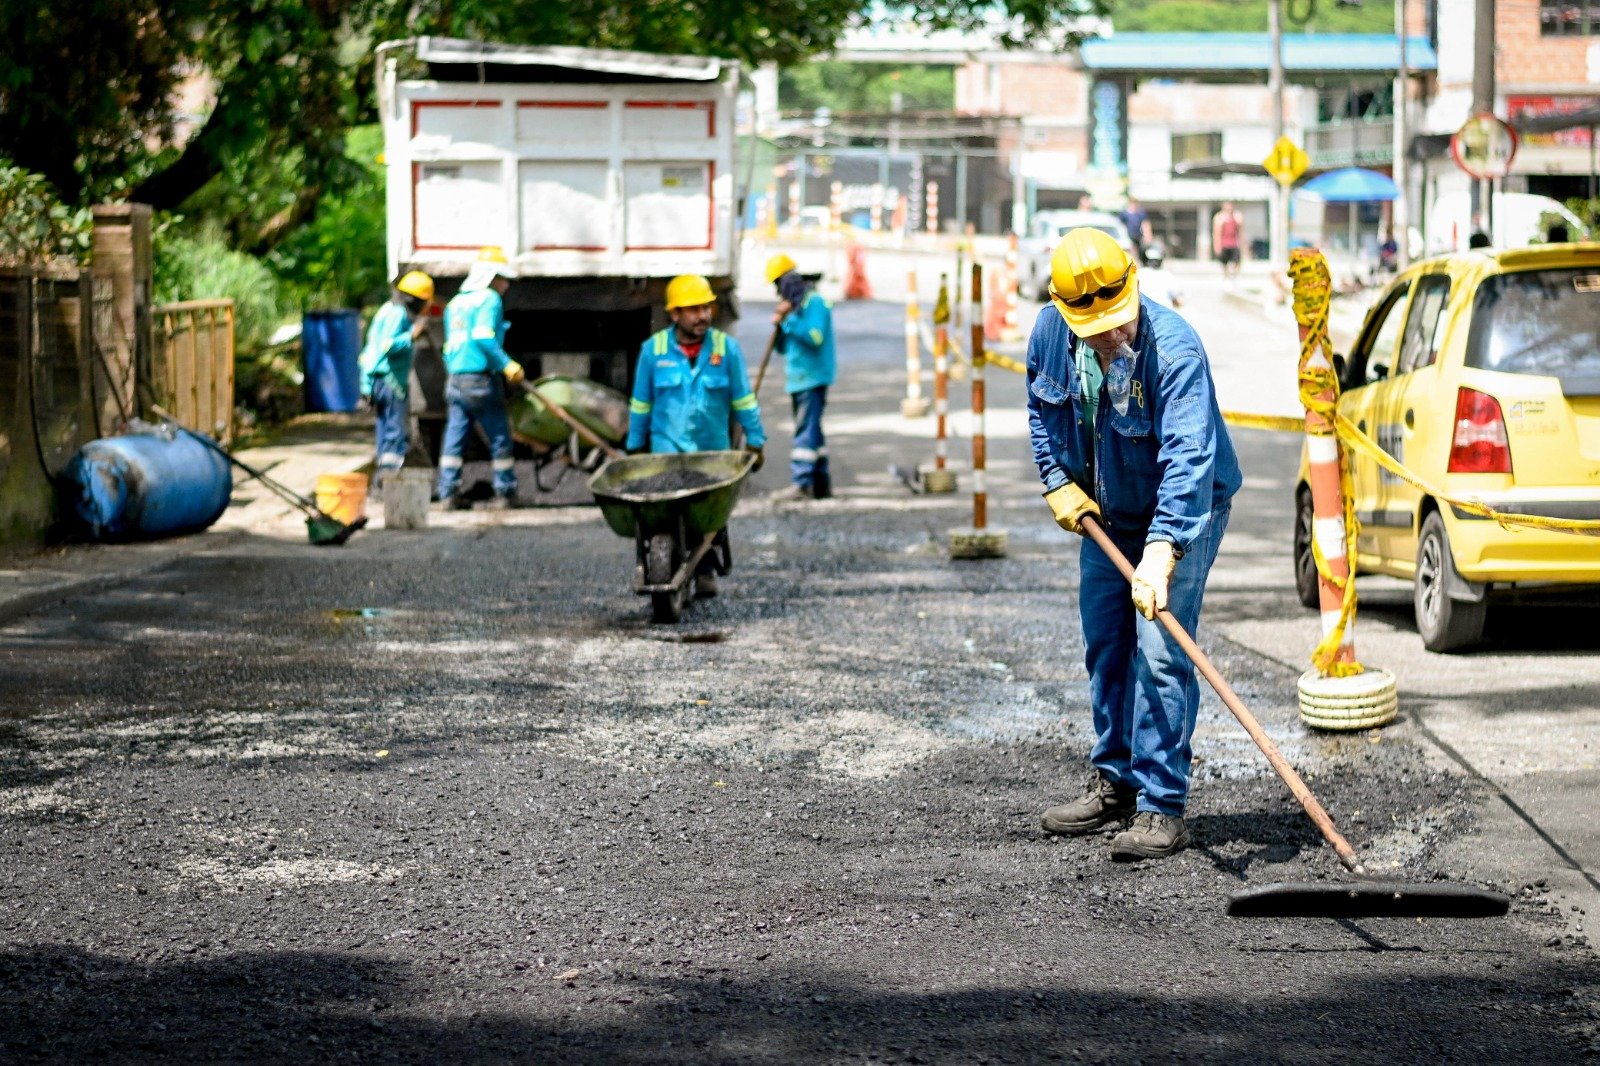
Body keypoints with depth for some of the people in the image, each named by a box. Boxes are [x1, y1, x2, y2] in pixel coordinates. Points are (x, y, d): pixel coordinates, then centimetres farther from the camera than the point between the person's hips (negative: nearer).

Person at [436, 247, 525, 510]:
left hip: (454, 380, 7)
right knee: (499, 438, 3)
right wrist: (507, 365, -17)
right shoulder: (489, 299, -7)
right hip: (481, 380, -7)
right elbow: (483, 337, -20)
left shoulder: (455, 303, 17)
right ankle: (505, 492, 8)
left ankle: (449, 493, 1)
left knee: (454, 437, 5)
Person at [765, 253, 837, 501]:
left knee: (806, 430, -15)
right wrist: (779, 326, 1)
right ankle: (821, 483, 18)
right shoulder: (793, 305, 18)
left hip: (812, 378, -10)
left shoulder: (814, 302, -9)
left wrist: (789, 320, -19)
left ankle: (801, 483, -21)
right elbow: (783, 347, 20)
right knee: (812, 430, 12)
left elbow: (815, 336, -22)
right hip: (797, 378, 10)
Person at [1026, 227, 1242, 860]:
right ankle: (1115, 783, 27)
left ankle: (1162, 808, -12)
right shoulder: (1052, 332, -13)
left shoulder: (1174, 350, -33)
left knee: (1160, 652, -15)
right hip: (1108, 509, 7)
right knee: (1104, 647, 12)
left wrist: (1161, 552, -49)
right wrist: (1059, 483, 0)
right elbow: (1042, 405, 9)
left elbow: (1188, 459, -40)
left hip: (1184, 508, -6)